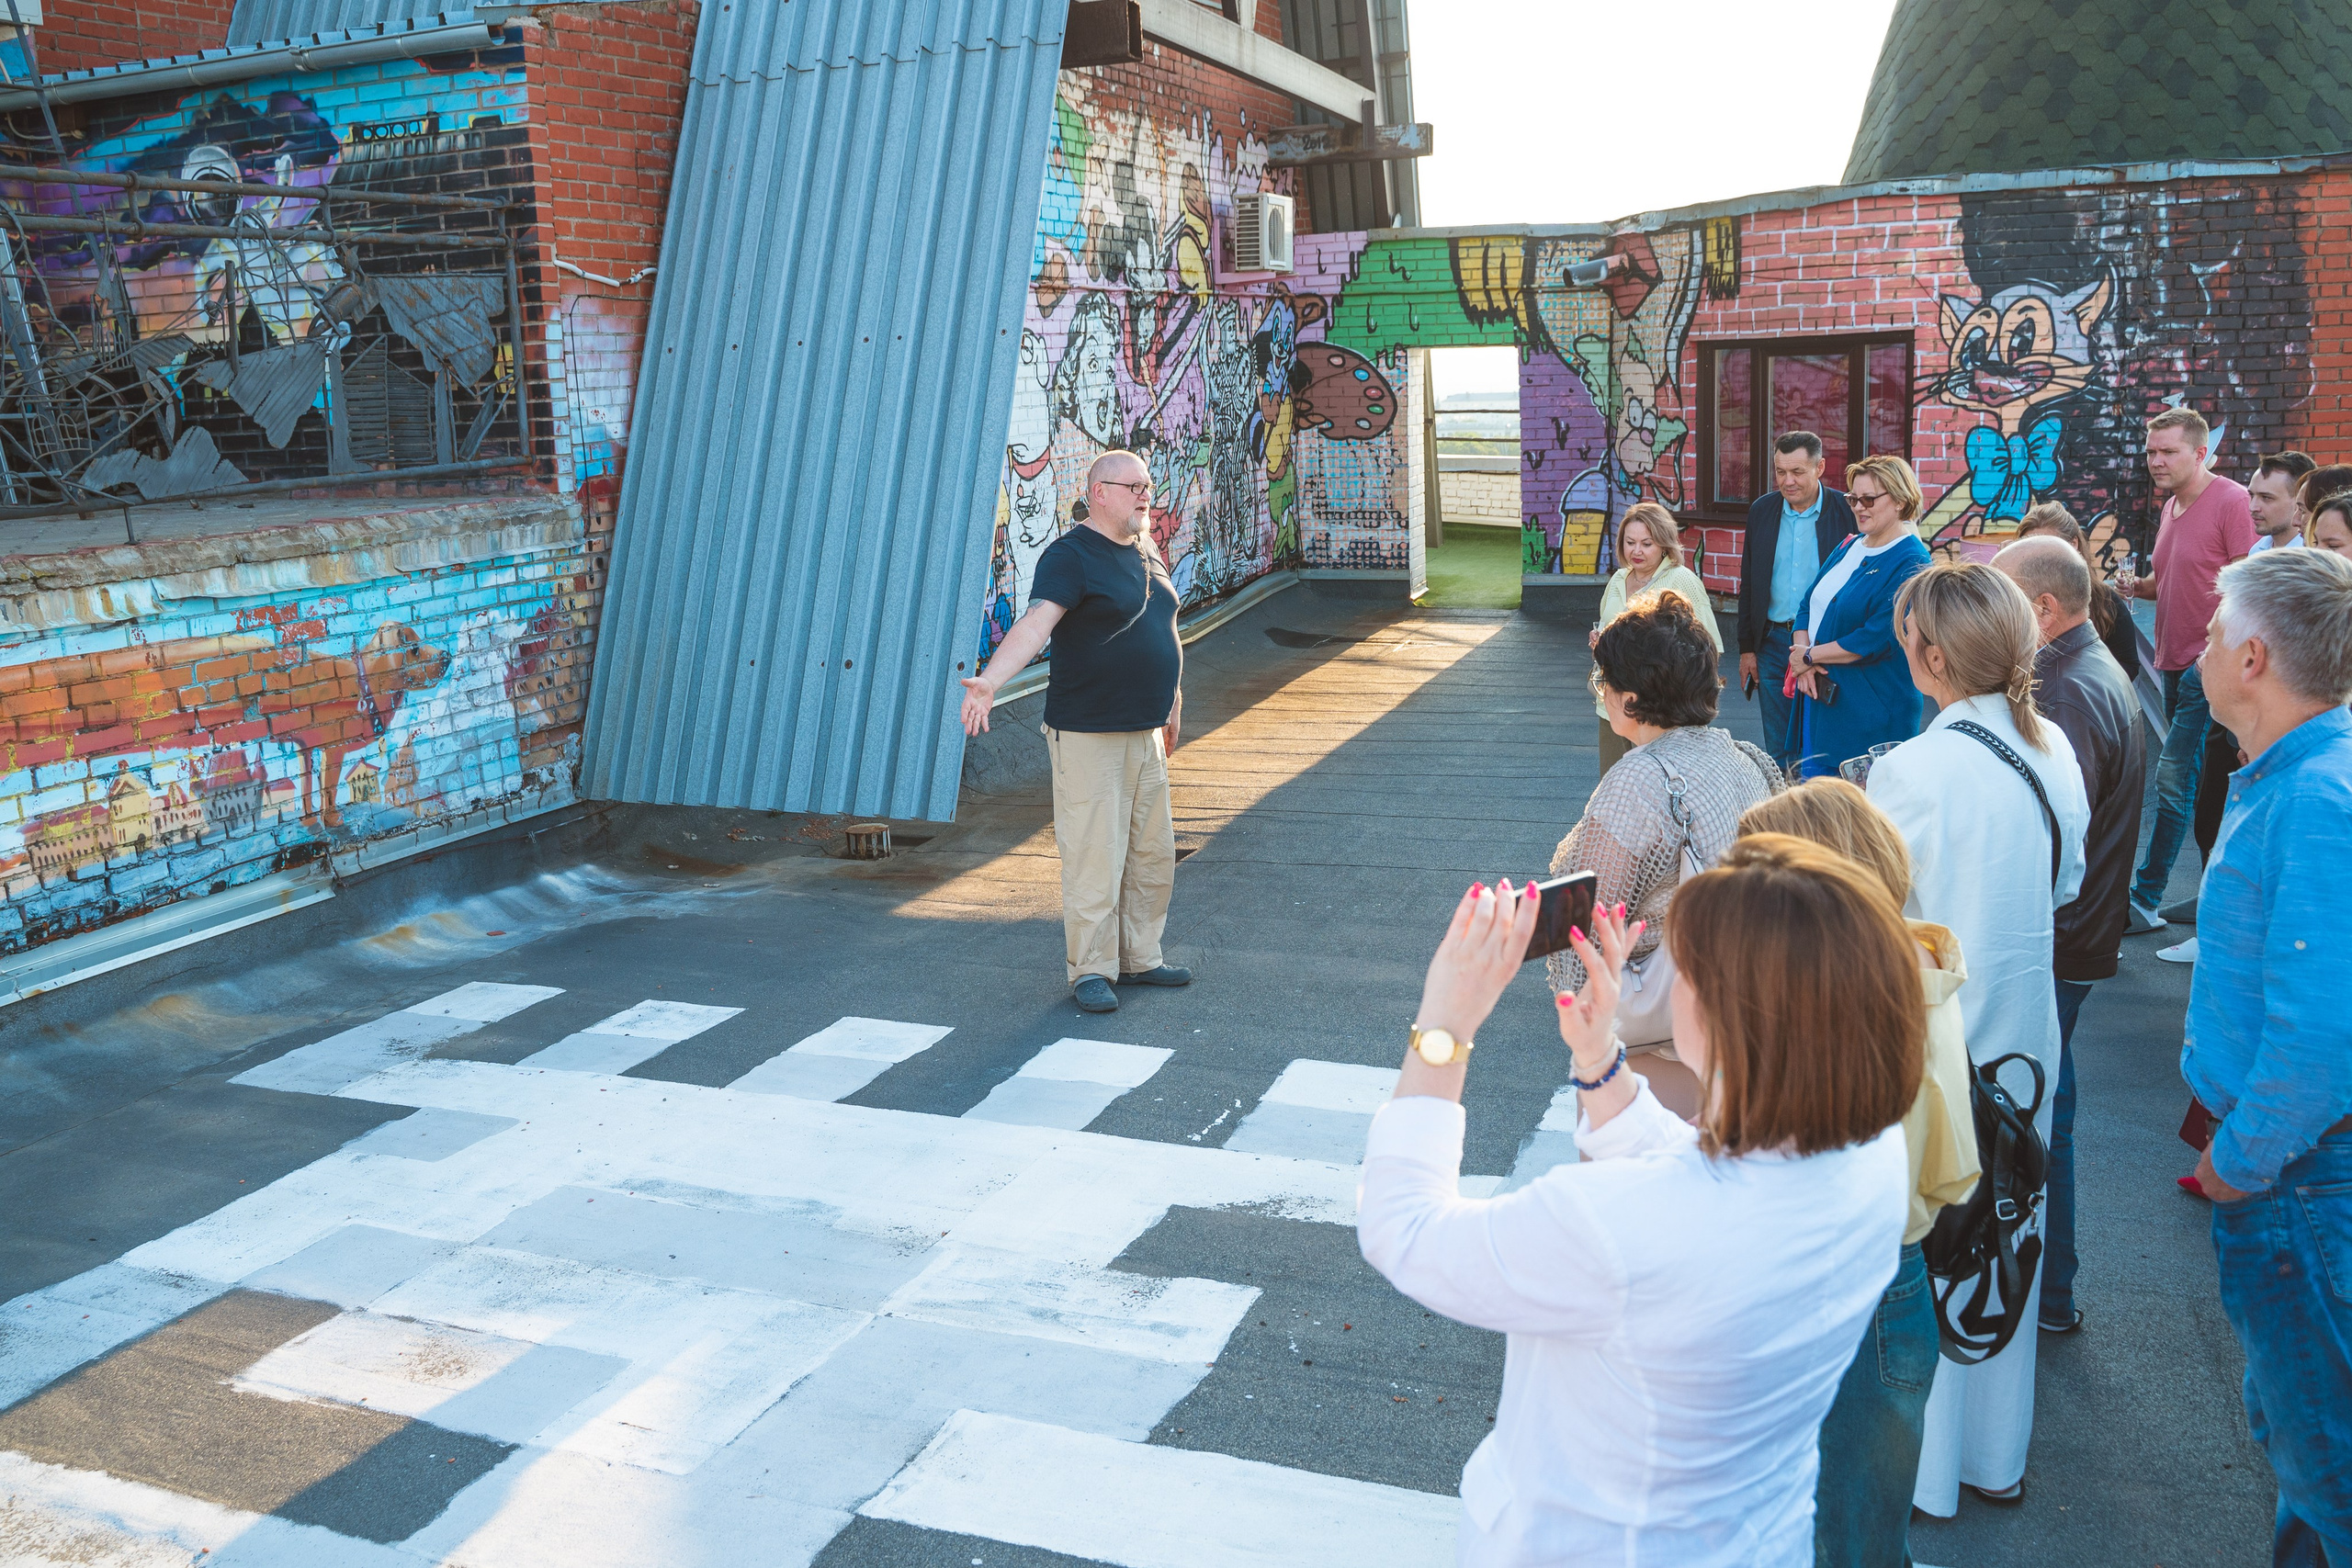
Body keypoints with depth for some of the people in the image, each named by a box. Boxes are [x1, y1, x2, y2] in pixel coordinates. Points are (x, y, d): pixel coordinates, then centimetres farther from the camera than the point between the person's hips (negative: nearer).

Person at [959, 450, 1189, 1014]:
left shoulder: (1146, 553, 13)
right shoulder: (1069, 556, -12)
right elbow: (1036, 622, -27)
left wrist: (1173, 701, 28)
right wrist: (990, 680, -42)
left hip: (1145, 732, 8)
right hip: (1088, 735, -8)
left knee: (1153, 853, 14)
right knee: (1095, 859, -4)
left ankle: (1139, 958, 27)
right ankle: (1090, 971, 8)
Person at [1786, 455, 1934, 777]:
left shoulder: (1910, 565, -13)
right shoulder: (1849, 547, 13)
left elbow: (1877, 639, -19)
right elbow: (1809, 604, 10)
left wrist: (1809, 655, -10)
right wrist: (1803, 666, -7)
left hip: (1870, 715, -7)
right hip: (1819, 697, 8)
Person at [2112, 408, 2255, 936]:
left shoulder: (2232, 501, -12)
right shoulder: (2170, 507, 14)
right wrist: (2139, 586, 4)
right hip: (2175, 662, 9)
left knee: (2175, 777, -10)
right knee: (2196, 782, 14)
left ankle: (2145, 901, -6)